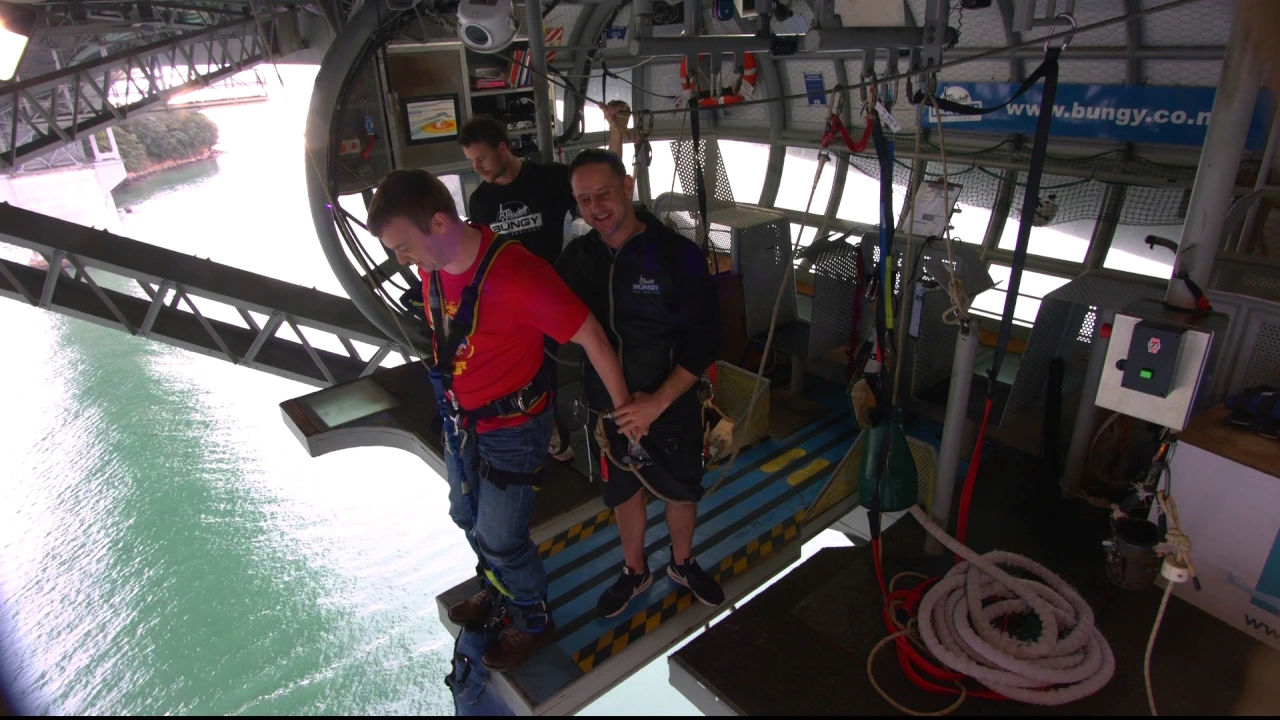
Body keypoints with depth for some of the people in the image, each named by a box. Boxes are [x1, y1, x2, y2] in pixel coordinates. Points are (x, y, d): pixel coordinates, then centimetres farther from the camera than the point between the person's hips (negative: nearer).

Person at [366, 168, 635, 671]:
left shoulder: (518, 274, -33)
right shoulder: (432, 262, -10)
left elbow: (590, 336, -24)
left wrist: (622, 405, -14)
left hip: (513, 427, -8)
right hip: (460, 419, 8)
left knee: (501, 539, 7)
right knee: (468, 518, 25)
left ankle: (533, 623, 37)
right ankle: (498, 594, 54)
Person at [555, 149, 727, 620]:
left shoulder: (677, 254, -17)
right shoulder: (577, 258, -7)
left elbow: (705, 341, -17)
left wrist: (658, 401, -24)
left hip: (673, 406, -2)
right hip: (610, 411, 3)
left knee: (681, 492, 18)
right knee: (623, 492, 19)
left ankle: (682, 564, 46)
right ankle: (635, 571, 45)